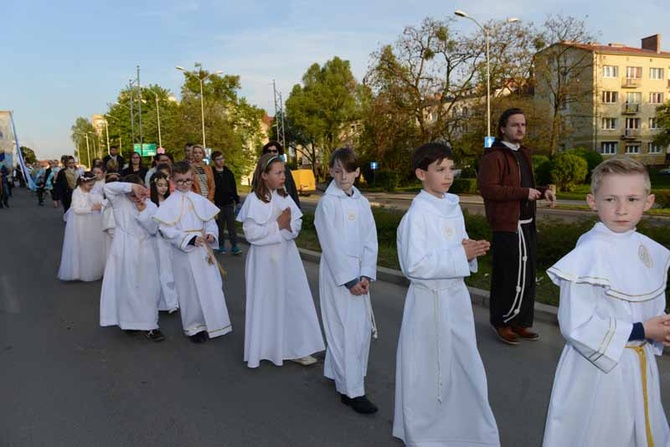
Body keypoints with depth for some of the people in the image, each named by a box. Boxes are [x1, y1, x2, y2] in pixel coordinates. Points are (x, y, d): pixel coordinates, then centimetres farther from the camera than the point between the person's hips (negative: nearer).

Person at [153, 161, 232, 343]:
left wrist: (211, 234, -13)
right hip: (183, 253, -3)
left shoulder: (200, 200, 4)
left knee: (210, 287, 7)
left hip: (203, 250, 3)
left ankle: (212, 323, 23)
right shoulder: (169, 203, -6)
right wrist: (190, 239, -22)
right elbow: (167, 230, -12)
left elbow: (210, 221, 9)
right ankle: (194, 327, 21)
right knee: (190, 291, 6)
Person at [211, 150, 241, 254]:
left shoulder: (228, 173, 8)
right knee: (220, 226, 7)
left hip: (229, 204, 2)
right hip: (218, 205, -2)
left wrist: (236, 200, 7)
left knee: (231, 225, 0)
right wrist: (212, 203, -9)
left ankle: (234, 246, 1)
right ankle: (221, 246, 16)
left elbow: (234, 188, 11)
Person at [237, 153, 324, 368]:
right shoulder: (254, 200, -12)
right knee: (267, 303, 5)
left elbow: (297, 224, 5)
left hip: (287, 255, 6)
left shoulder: (285, 197, 6)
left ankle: (295, 348, 21)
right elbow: (251, 233, -18)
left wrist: (288, 225, -16)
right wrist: (278, 224, -14)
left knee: (293, 300, 9)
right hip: (265, 258, -5)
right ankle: (266, 349, 23)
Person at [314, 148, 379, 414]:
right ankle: (351, 390, 8)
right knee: (345, 330, -3)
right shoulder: (327, 202, -10)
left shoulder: (362, 202, 6)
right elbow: (332, 245, -13)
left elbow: (370, 241, 4)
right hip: (336, 273, -6)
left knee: (362, 327, 10)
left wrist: (366, 275, -6)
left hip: (358, 272, 6)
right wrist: (349, 279, -14)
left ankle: (338, 372, 31)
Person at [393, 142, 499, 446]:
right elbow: (415, 265, -22)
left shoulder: (453, 207, 6)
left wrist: (471, 250, -6)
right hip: (430, 299, -7)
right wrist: (461, 256, -22)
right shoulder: (417, 214, -17)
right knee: (428, 369, 8)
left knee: (464, 363, 19)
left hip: (456, 295, 7)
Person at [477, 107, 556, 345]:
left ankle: (520, 322, 27)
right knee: (517, 276, -8)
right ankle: (503, 321, 10)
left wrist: (543, 191, 6)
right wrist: (524, 192, -22)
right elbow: (487, 188, -23)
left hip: (526, 224, 10)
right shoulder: (494, 156, -12)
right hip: (508, 225, -10)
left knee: (527, 276, 15)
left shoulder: (524, 154, 18)